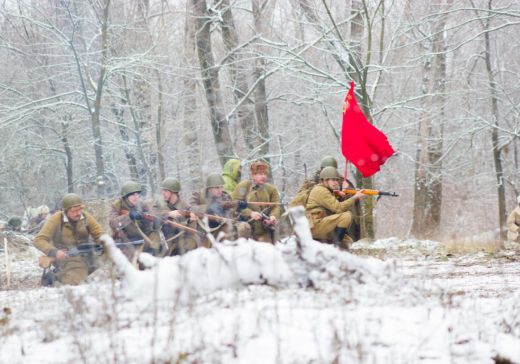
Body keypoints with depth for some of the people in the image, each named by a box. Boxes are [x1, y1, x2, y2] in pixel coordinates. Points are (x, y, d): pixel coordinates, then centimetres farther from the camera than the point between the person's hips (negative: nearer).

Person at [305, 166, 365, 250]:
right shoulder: (320, 191, -12)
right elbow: (338, 208, -18)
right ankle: (336, 245, -19)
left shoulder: (328, 191, 20)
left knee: (347, 241, 13)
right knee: (346, 216, -21)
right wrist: (355, 198, -14)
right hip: (315, 226, -10)